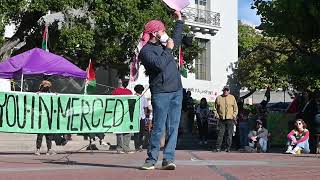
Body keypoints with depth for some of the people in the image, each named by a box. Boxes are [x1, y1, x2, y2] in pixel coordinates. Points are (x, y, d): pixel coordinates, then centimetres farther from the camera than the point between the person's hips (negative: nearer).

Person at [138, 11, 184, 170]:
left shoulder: (163, 45, 19)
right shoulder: (146, 51, -5)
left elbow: (177, 39, 41)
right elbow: (160, 64, -21)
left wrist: (179, 20, 43)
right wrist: (168, 49, -8)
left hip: (176, 91, 7)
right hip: (161, 93, -7)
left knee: (173, 128, 1)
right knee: (159, 128, -7)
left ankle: (168, 159, 1)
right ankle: (151, 160, 1)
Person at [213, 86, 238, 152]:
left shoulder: (232, 98, 7)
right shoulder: (219, 98, 8)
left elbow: (235, 108, 10)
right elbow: (216, 108, 13)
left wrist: (234, 115, -2)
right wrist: (217, 114, -1)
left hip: (230, 119, 0)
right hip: (221, 119, 0)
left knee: (229, 134, 1)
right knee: (220, 134, -2)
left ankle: (228, 148, 7)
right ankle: (218, 147, 0)